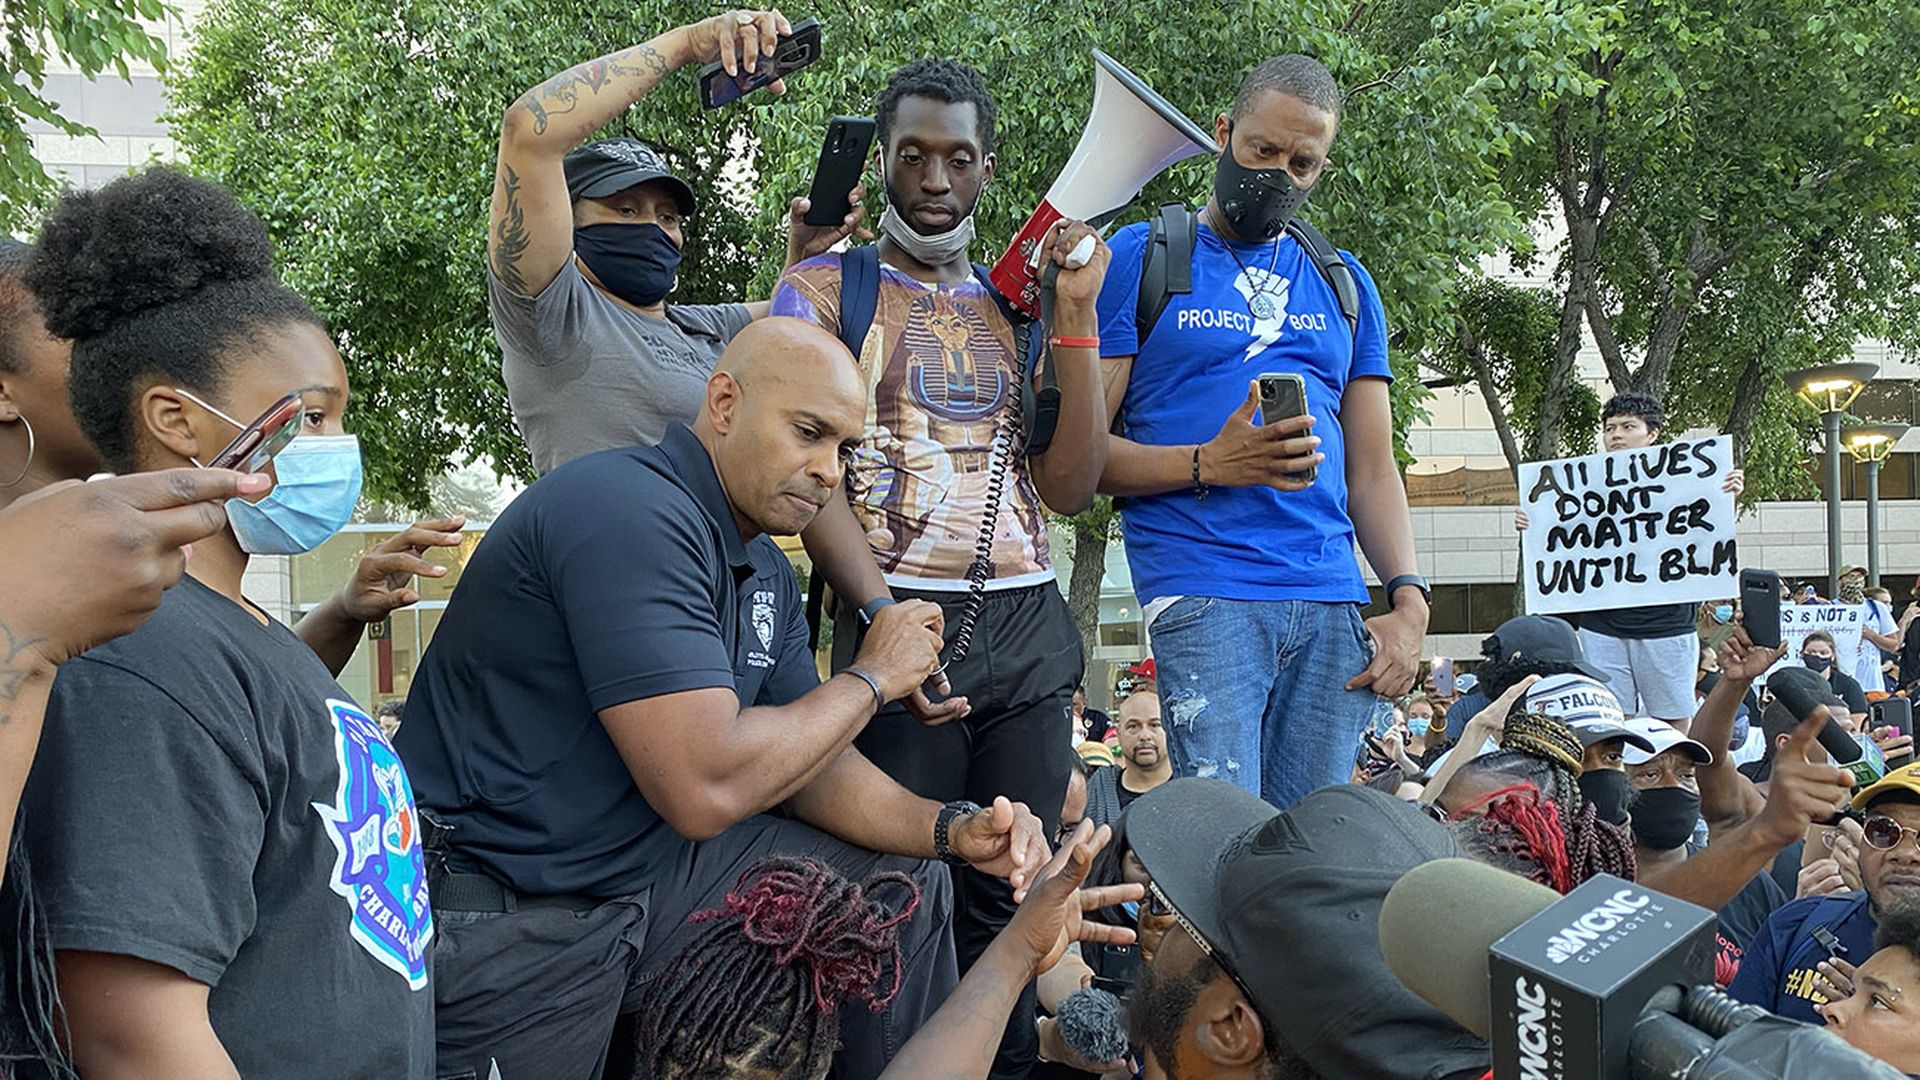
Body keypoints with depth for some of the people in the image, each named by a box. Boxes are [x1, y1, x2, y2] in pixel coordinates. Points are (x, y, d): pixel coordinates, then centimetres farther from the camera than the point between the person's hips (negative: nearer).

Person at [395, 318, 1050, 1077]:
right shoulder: (634, 513, -23)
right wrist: (871, 678, -14)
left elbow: (804, 759, 11)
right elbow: (705, 788, -29)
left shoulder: (768, 571, 7)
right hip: (502, 923, -9)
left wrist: (952, 829, -7)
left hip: (643, 867, 9)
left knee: (903, 886, 8)